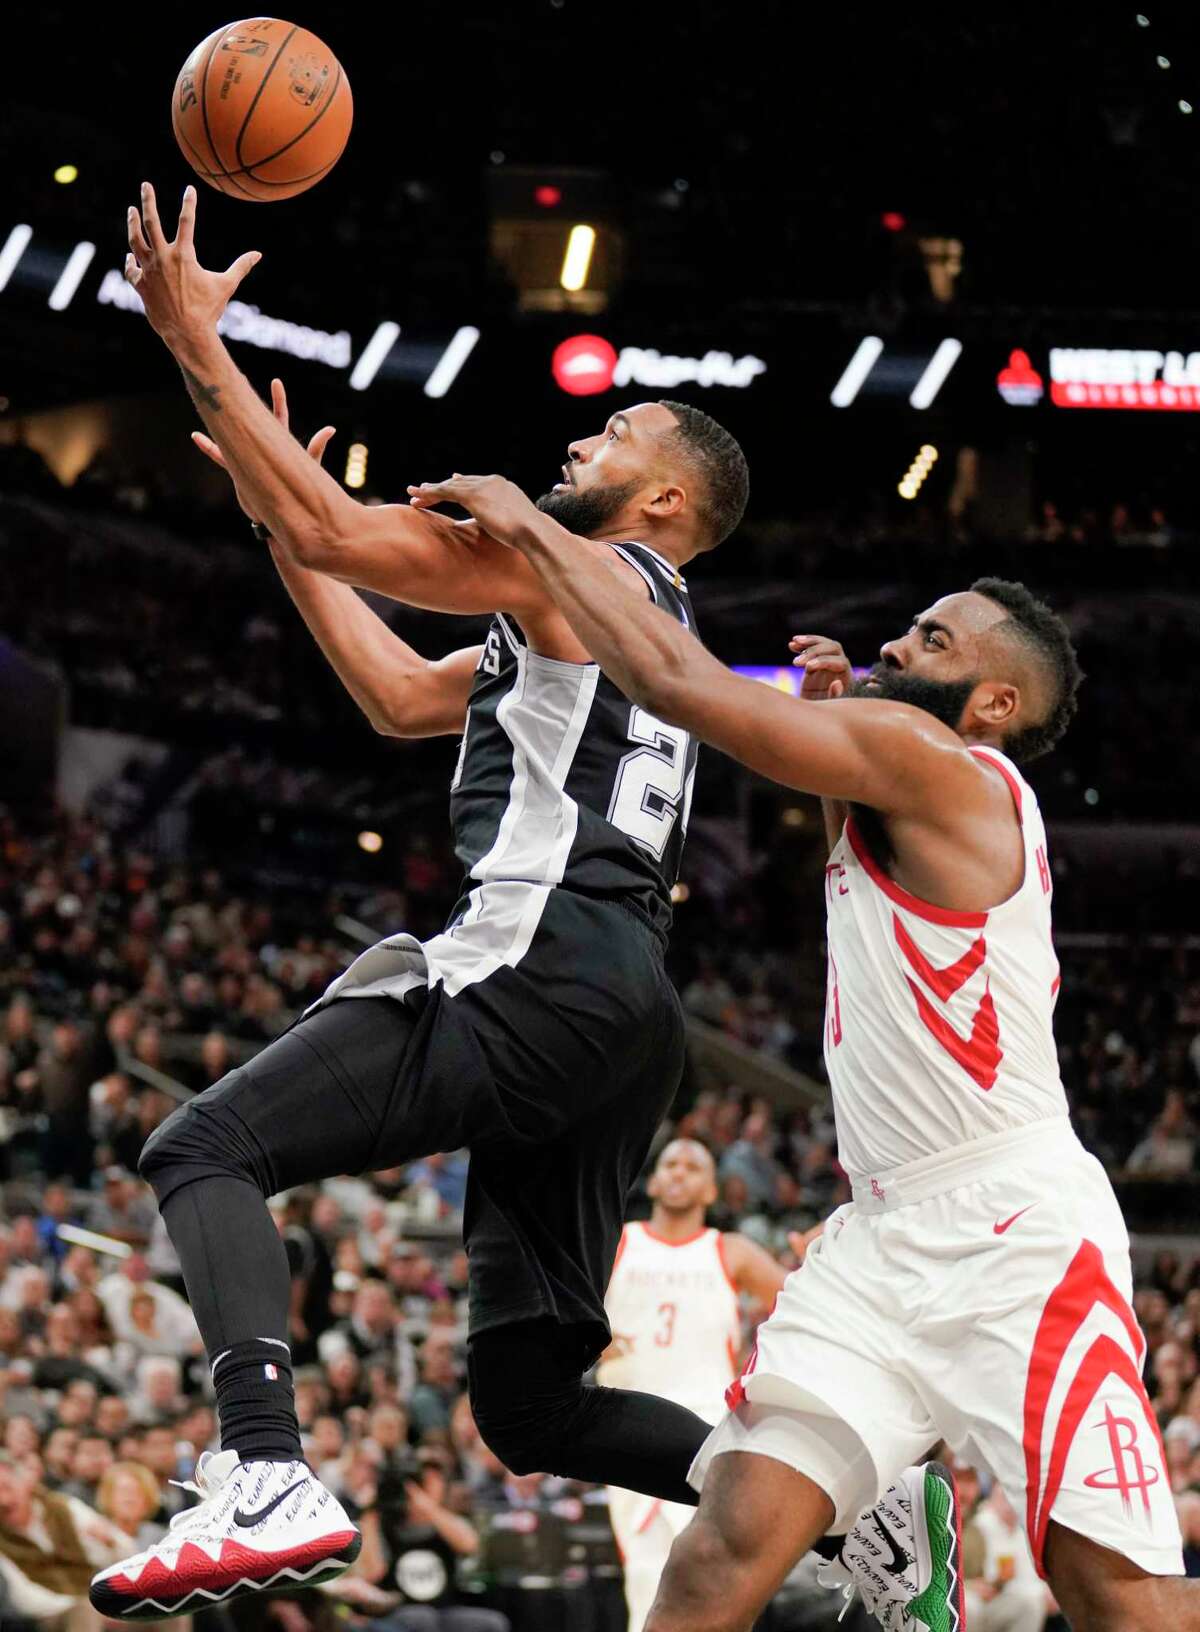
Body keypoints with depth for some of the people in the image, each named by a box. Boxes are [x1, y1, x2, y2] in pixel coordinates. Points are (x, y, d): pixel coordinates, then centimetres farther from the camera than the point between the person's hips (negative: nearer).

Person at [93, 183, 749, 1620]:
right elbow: (406, 700, 36)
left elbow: (338, 537, -6)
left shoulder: (586, 569, 1)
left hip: (540, 973, -9)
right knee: (530, 1400, 10)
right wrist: (278, 512, 34)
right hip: (627, 1015, 9)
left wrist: (195, 341, -1)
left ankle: (266, 1485, -31)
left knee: (202, 1149, -10)